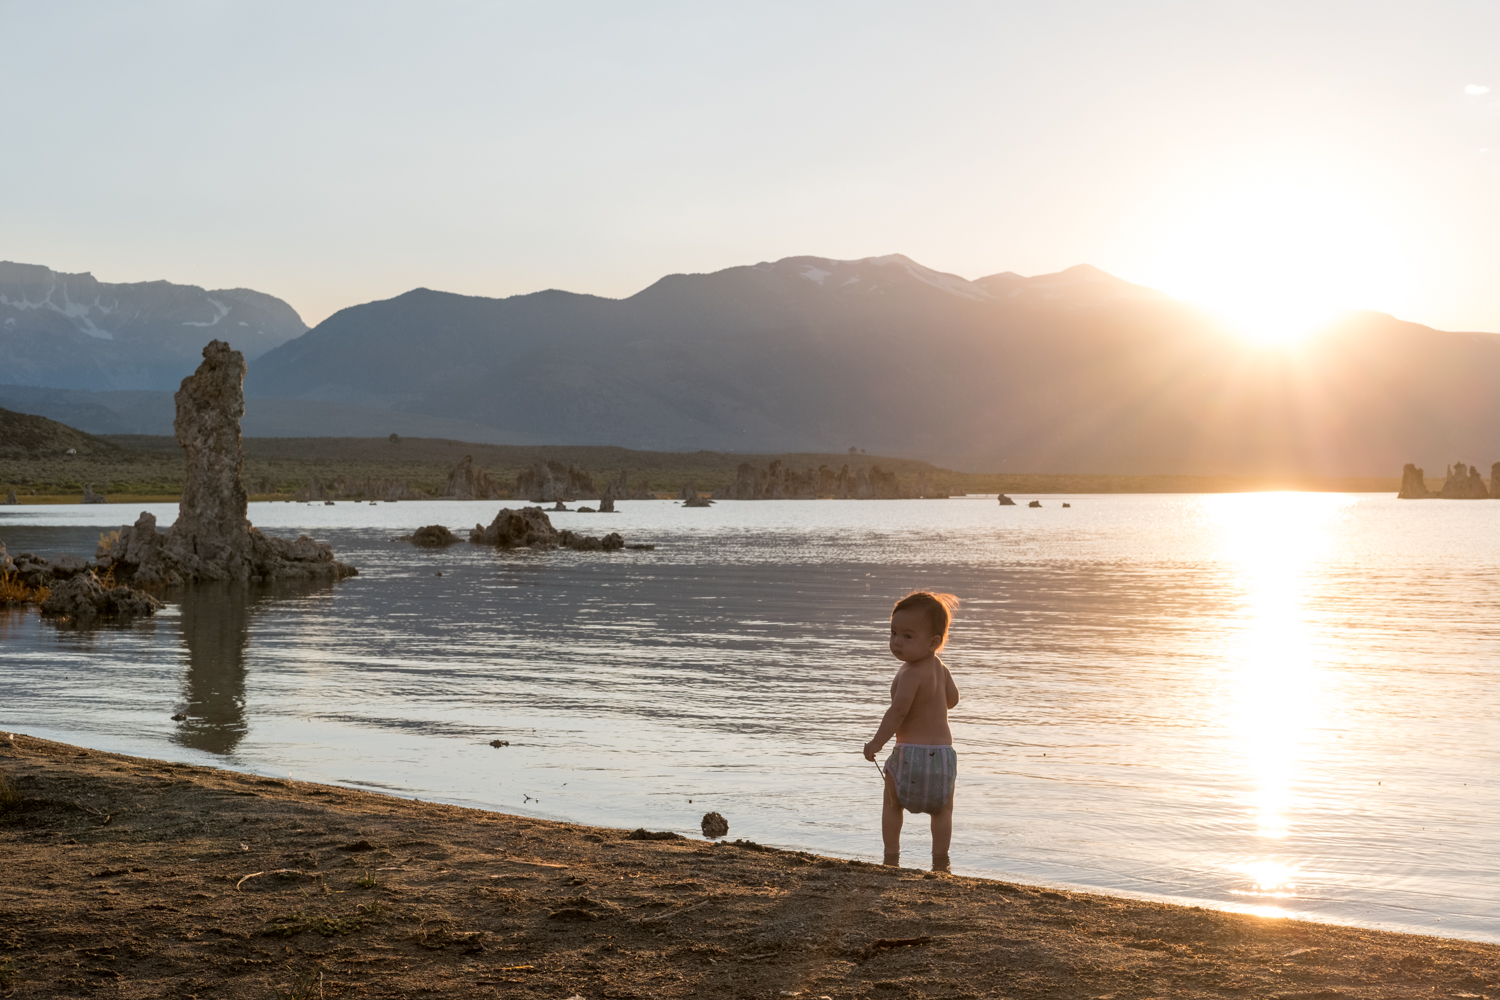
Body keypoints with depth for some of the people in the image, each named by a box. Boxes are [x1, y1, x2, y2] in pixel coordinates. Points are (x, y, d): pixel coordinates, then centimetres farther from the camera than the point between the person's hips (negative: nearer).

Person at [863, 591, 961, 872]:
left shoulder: (911, 674, -18)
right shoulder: (940, 668, 7)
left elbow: (898, 711, -24)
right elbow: (952, 700, 21)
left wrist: (876, 743, -17)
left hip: (912, 752, -6)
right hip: (944, 749, 6)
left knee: (892, 804, 15)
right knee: (943, 808, 19)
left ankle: (891, 857, 12)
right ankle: (940, 861, 11)